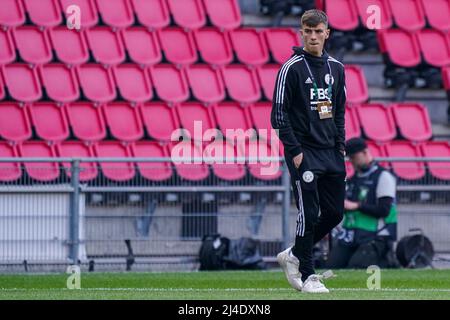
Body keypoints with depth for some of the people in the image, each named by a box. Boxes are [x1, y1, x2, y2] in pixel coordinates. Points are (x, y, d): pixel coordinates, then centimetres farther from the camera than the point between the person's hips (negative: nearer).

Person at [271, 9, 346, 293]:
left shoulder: (336, 68, 11)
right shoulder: (292, 68, -8)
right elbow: (279, 113, -9)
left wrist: (341, 146, 8)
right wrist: (294, 150, -14)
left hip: (331, 153, 6)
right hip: (304, 153, -6)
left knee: (335, 213, 7)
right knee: (309, 214, -7)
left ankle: (293, 256, 24)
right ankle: (307, 275, 3)